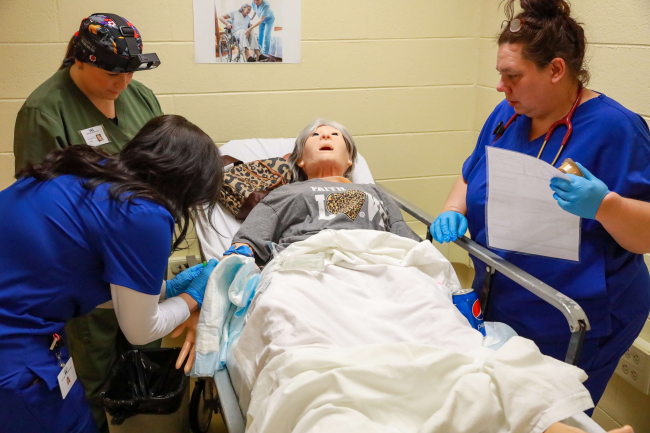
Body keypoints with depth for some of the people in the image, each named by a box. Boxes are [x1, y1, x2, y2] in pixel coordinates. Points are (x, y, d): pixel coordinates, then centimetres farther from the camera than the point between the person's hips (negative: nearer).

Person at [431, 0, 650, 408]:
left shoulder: (615, 127, -17)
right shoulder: (507, 115, 3)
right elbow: (470, 179, 14)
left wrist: (604, 204, -37)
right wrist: (452, 213, -6)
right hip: (498, 309, 7)